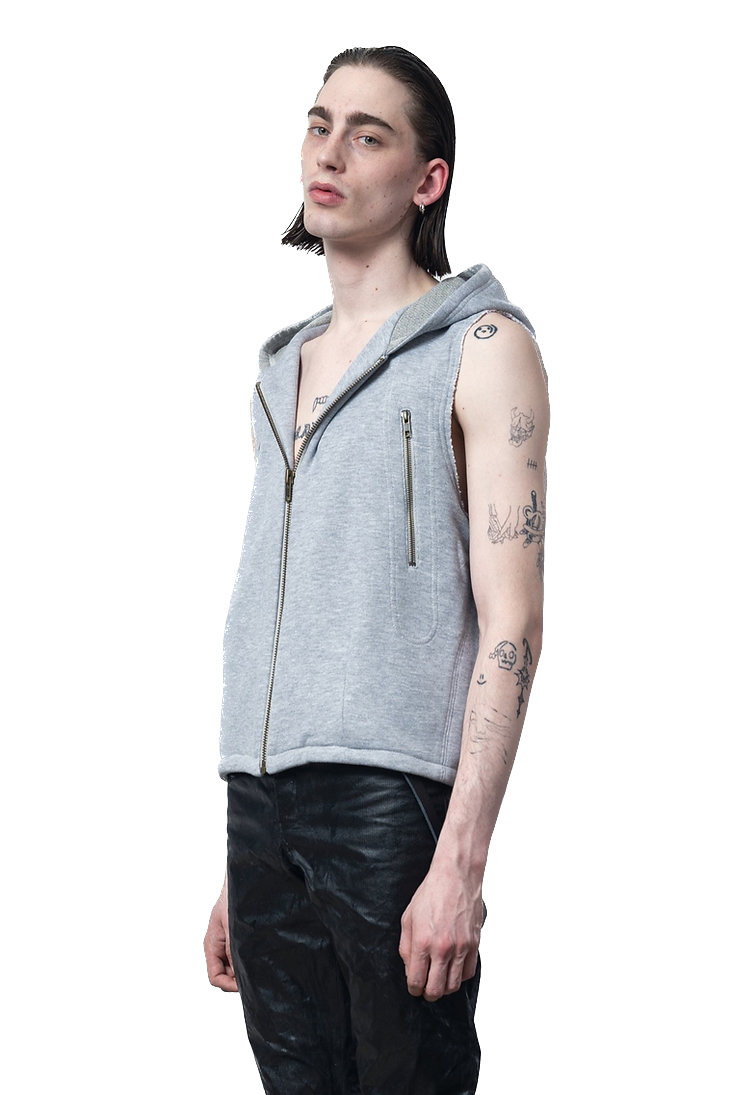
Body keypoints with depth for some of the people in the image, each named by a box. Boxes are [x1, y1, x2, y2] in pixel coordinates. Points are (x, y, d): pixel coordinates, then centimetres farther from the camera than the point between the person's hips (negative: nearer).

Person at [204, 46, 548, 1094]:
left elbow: (512, 621, -8)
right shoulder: (284, 368, 22)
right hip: (262, 802, 6)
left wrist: (460, 862, -17)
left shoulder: (483, 347, 1)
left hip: (394, 799, -6)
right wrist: (238, 876, 18)